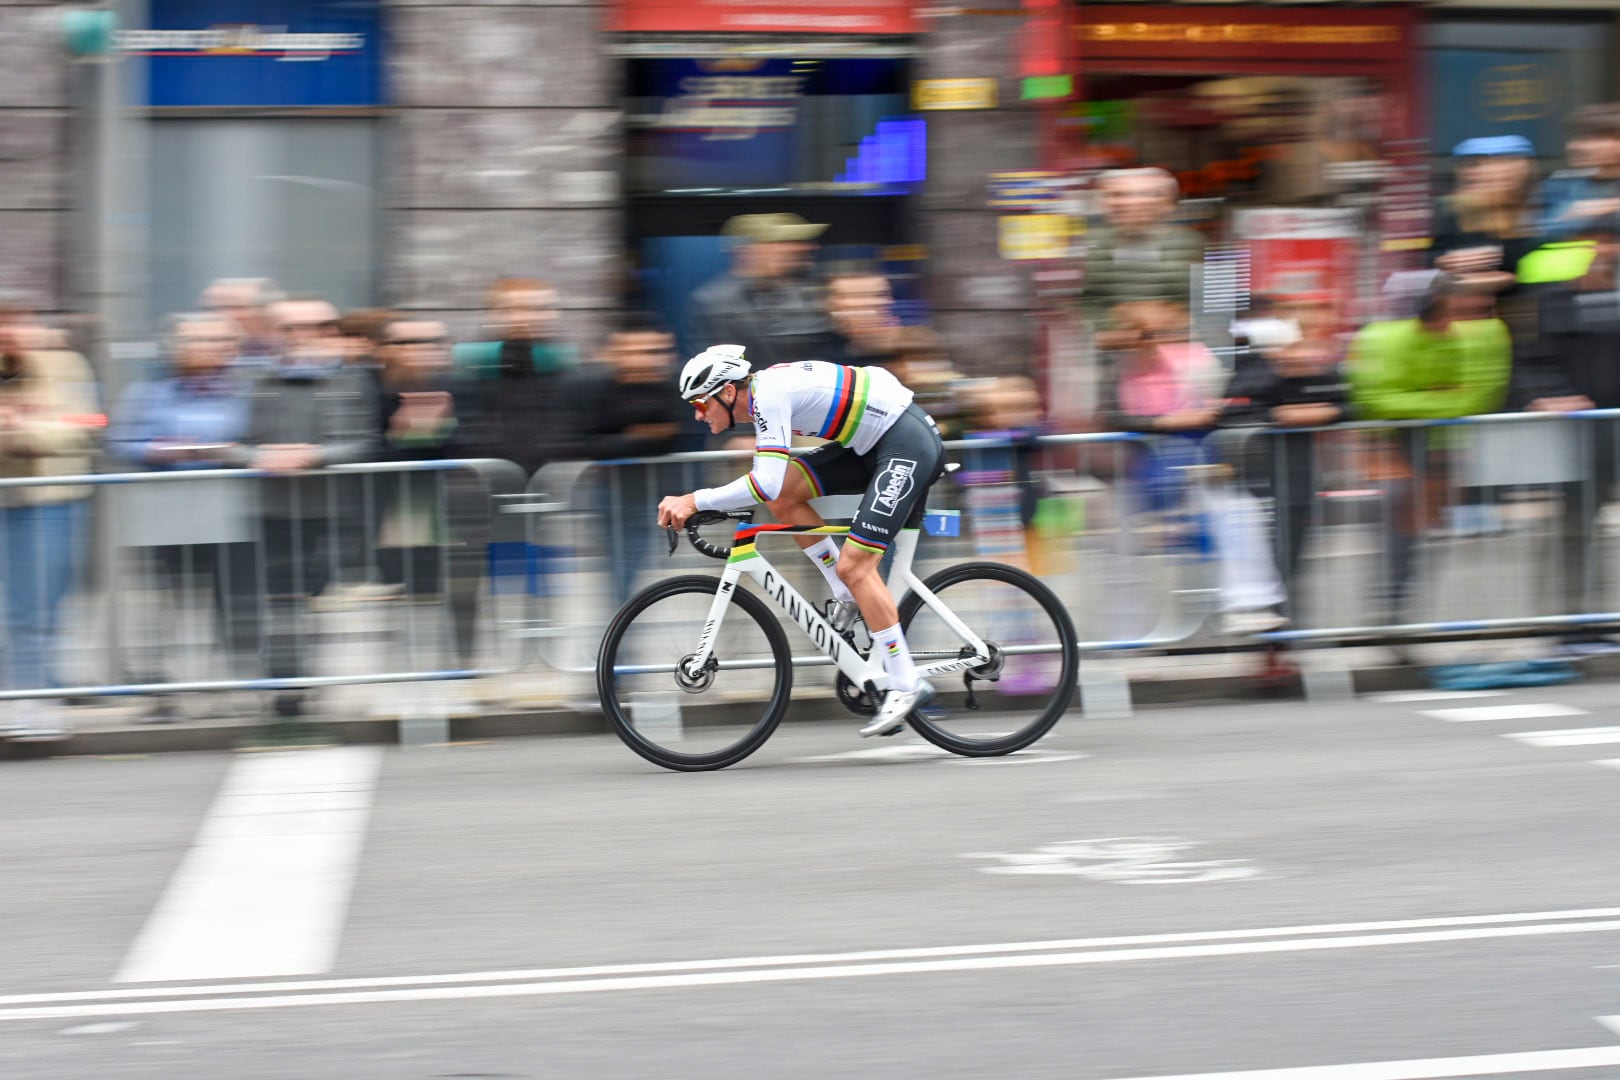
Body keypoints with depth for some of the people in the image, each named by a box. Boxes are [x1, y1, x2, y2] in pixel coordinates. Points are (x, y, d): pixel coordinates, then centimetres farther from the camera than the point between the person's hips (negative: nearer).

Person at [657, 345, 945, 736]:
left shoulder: (769, 395, -20)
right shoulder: (764, 390, 9)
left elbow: (767, 484, -29)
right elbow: (772, 485, 20)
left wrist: (695, 501, -24)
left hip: (908, 443, -9)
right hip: (874, 443, 9)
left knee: (854, 567, -13)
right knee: (784, 495, 0)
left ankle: (906, 686, -9)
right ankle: (848, 598, 9)